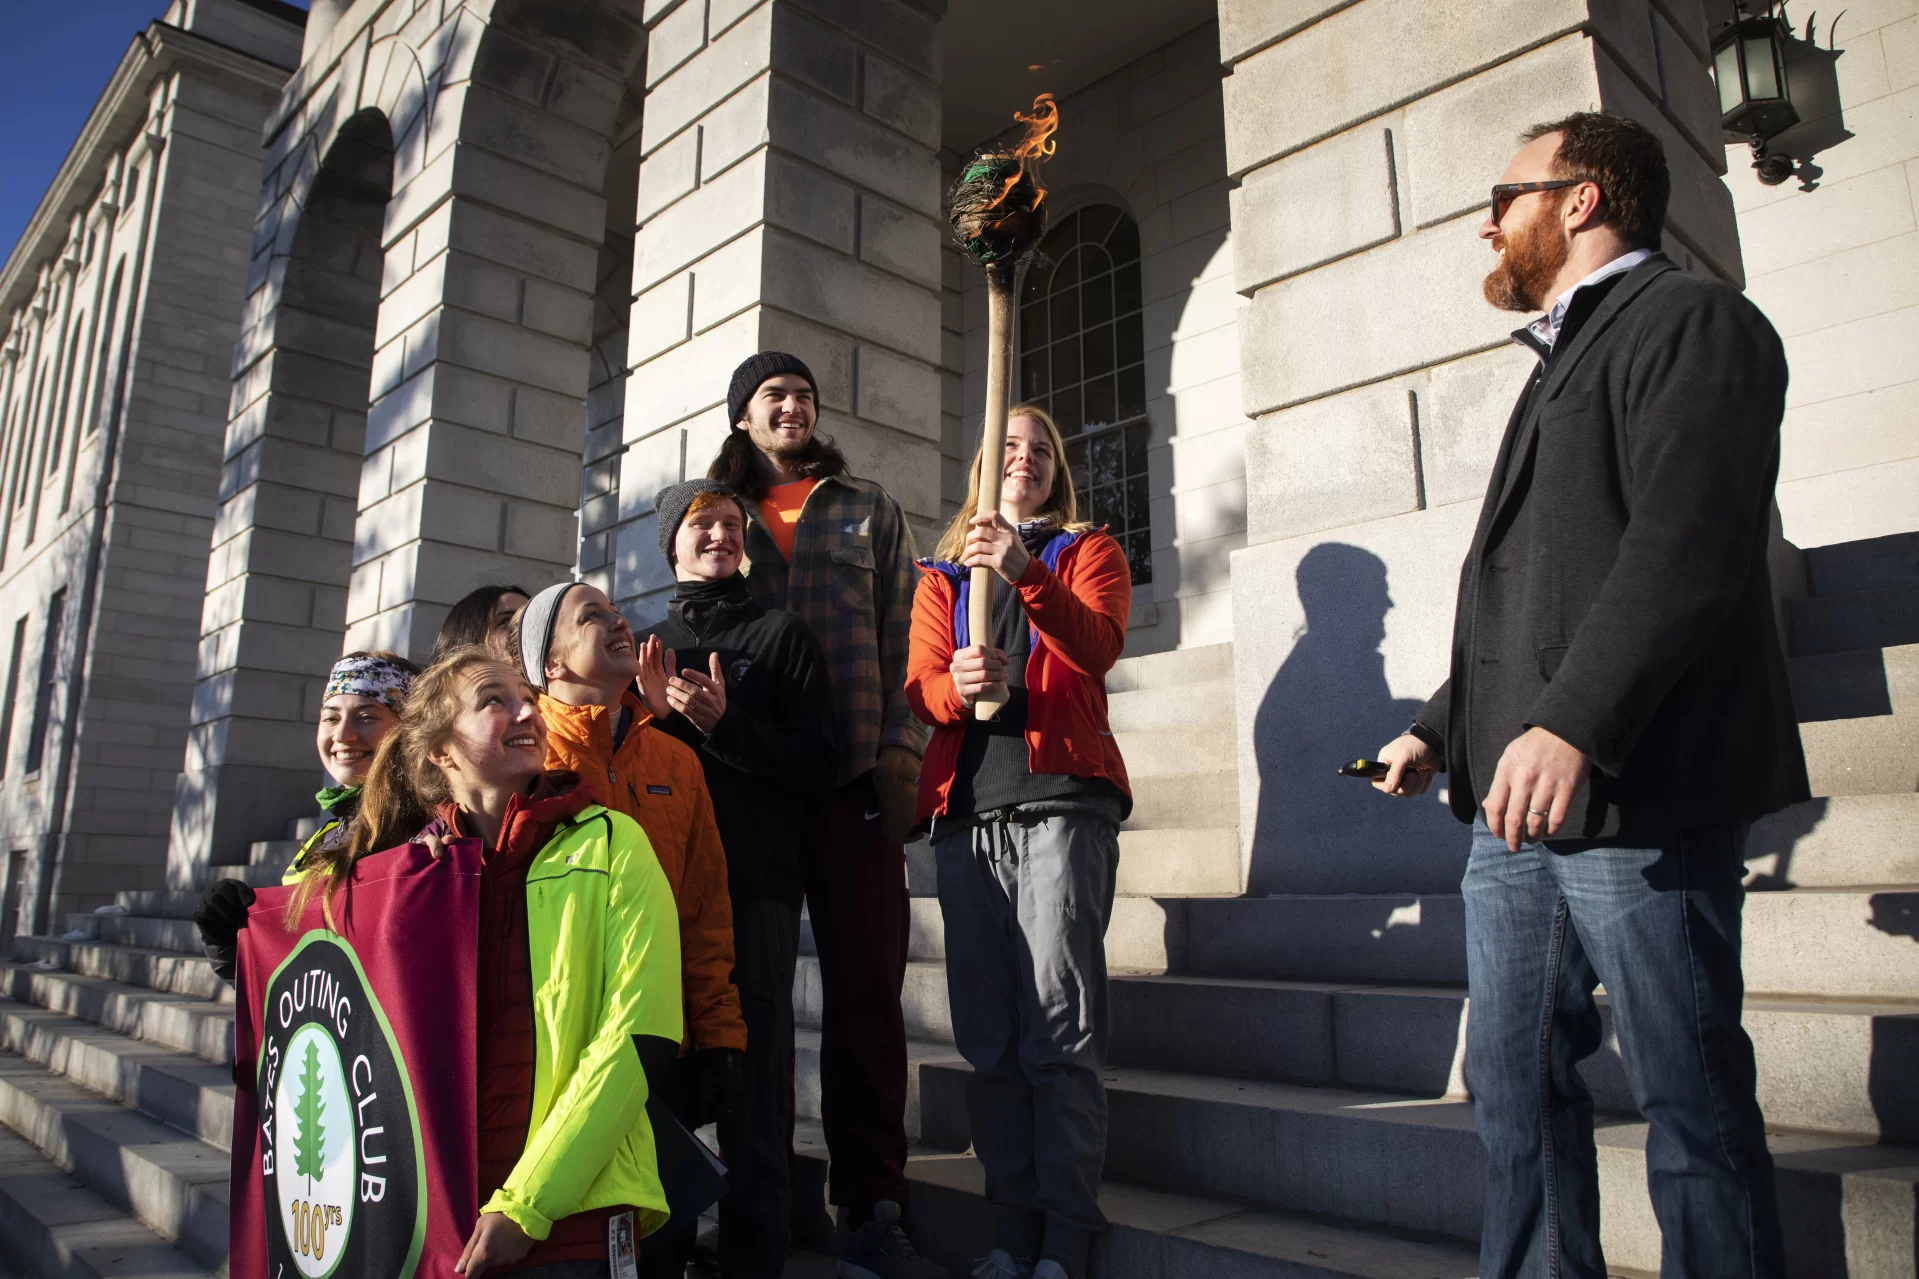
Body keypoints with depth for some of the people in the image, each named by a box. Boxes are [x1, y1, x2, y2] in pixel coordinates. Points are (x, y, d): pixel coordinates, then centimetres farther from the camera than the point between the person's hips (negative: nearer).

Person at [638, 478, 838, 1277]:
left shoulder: (781, 636, 8)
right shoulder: (649, 646, 18)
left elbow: (819, 766, -1)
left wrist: (723, 722, -13)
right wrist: (653, 714, -3)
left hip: (756, 887, -3)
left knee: (752, 1078, -4)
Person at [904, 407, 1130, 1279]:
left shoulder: (1088, 551, 14)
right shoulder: (941, 576, 23)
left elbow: (1098, 648, -7)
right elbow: (919, 685, 8)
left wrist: (1024, 571, -23)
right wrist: (957, 685, -16)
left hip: (1058, 801, -3)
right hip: (965, 812, 4)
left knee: (1060, 1032, -8)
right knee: (988, 1036, 4)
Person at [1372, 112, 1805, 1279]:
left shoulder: (1689, 320, -2)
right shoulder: (1565, 361, 26)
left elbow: (1686, 541, -19)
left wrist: (1573, 724, -28)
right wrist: (1443, 728, 19)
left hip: (1634, 795, -9)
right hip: (1517, 802, 9)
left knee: (1690, 1098, 1)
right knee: (1516, 1084, 12)